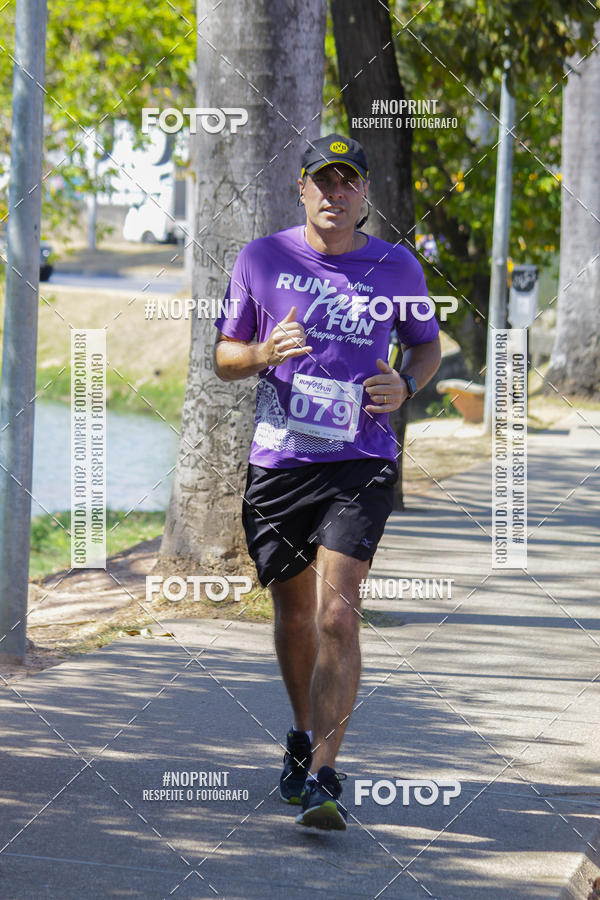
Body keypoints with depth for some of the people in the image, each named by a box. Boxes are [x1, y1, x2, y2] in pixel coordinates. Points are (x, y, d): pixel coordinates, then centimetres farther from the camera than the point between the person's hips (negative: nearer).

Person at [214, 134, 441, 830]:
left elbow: (426, 345, 18)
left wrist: (405, 386, -4)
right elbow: (224, 355, 10)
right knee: (294, 616, 13)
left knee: (337, 616, -16)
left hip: (360, 465, -2)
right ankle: (304, 739, 39)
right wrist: (264, 353, -13)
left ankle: (323, 778, -16)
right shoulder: (261, 259, 4)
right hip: (277, 463, 2)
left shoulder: (397, 268, 3)